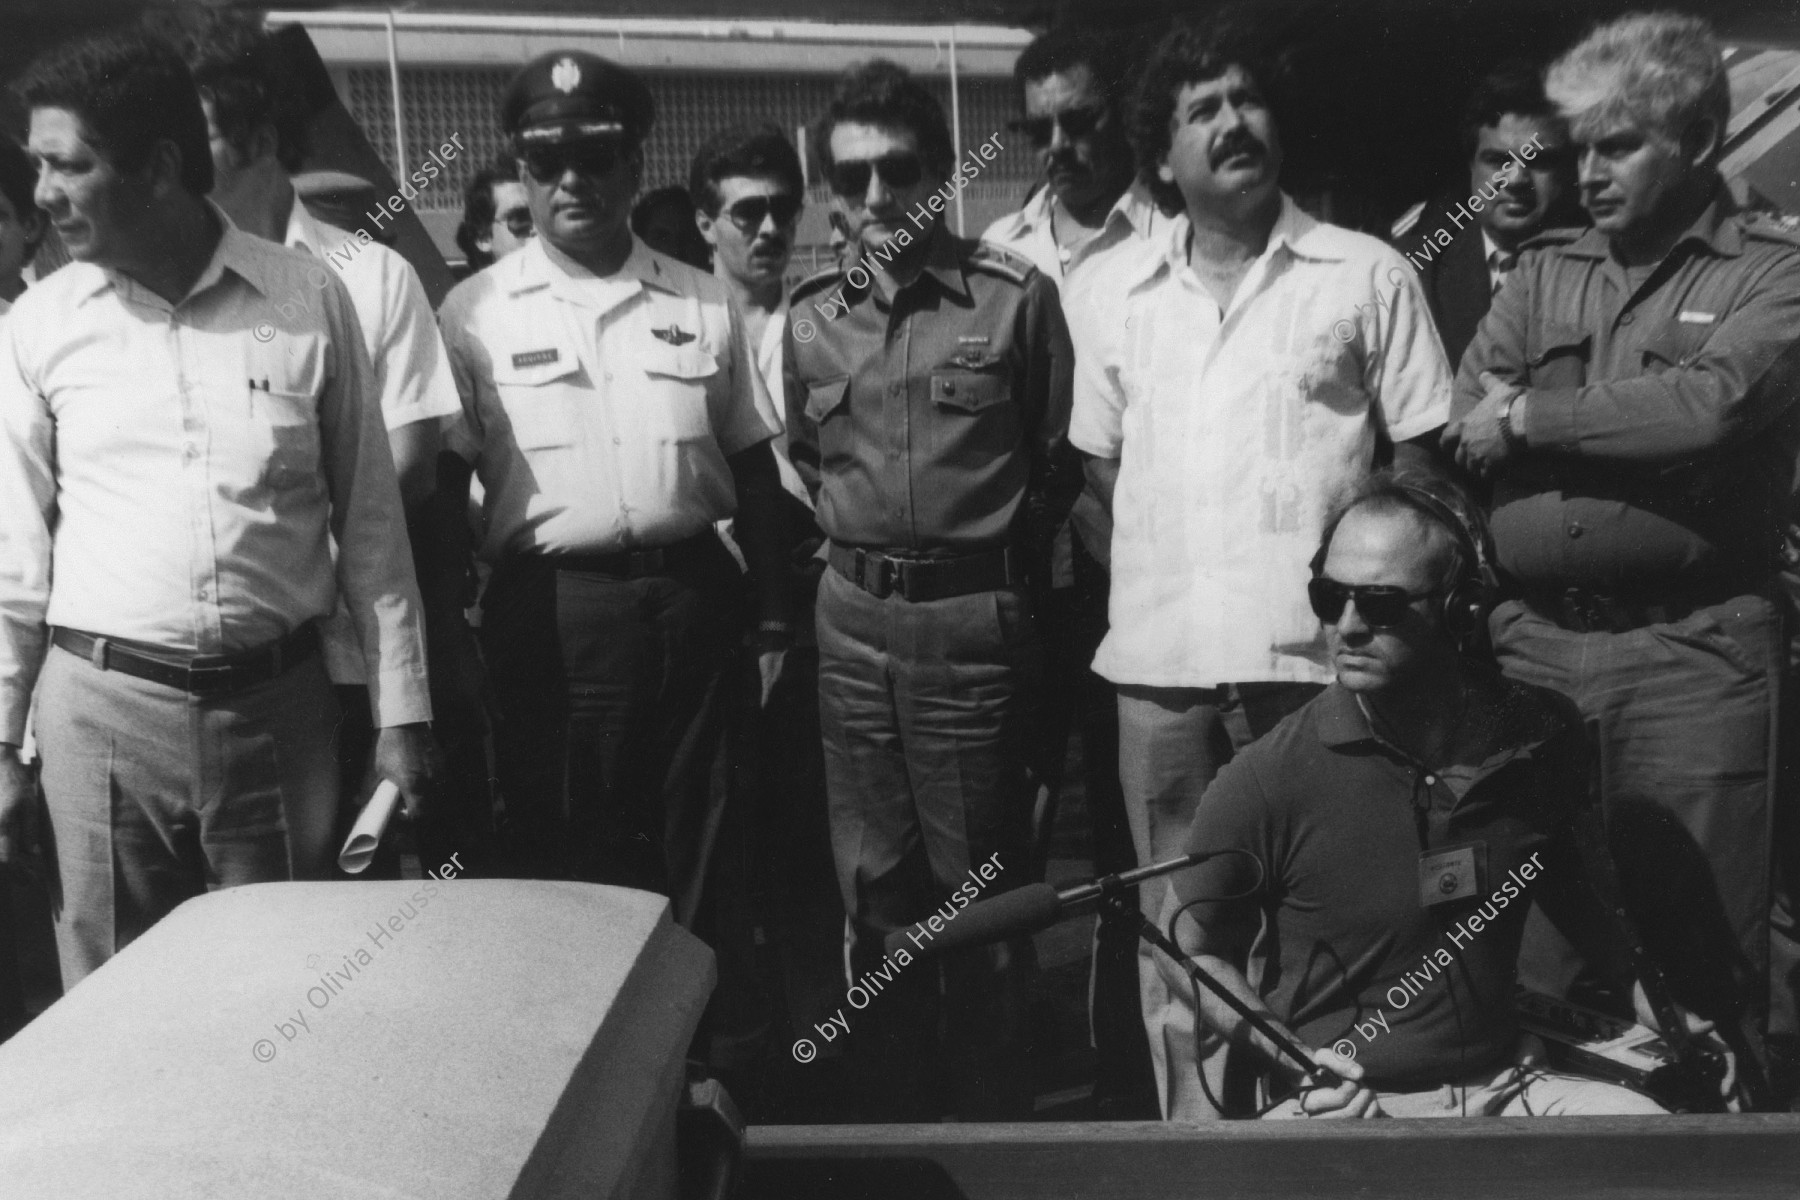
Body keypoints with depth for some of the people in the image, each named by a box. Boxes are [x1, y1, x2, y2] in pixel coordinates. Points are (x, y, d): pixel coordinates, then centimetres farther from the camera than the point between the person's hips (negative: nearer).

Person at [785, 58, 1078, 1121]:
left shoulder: (1016, 296, -5)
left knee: (980, 891, 5)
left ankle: (994, 1121, 23)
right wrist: (856, 551, 12)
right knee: (875, 887, 13)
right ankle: (896, 1112, 29)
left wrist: (999, 569, 5)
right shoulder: (810, 317, 7)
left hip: (975, 619, -4)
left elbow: (1059, 458, 2)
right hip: (855, 621, 4)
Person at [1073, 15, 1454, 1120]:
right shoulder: (1119, 291, 11)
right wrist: (1158, 568, 5)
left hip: (1316, 652, -2)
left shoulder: (1368, 275, 3)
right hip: (1158, 655, 3)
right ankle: (1194, 1121, 26)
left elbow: (1419, 454, 3)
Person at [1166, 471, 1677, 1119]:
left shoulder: (1539, 735, -1)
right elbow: (1202, 951, -1)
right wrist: (1294, 1061, -14)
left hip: (1506, 1084, 4)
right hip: (1347, 1101, -4)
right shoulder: (1262, 781, -15)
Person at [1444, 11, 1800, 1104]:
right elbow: (1456, 441, 5)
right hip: (1534, 645, 3)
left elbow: (1709, 403, -17)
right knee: (1531, 968, 8)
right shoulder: (1545, 273, 15)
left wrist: (1530, 417, -7)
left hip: (1692, 654, -3)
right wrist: (1634, 427, -8)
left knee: (1704, 970, 5)